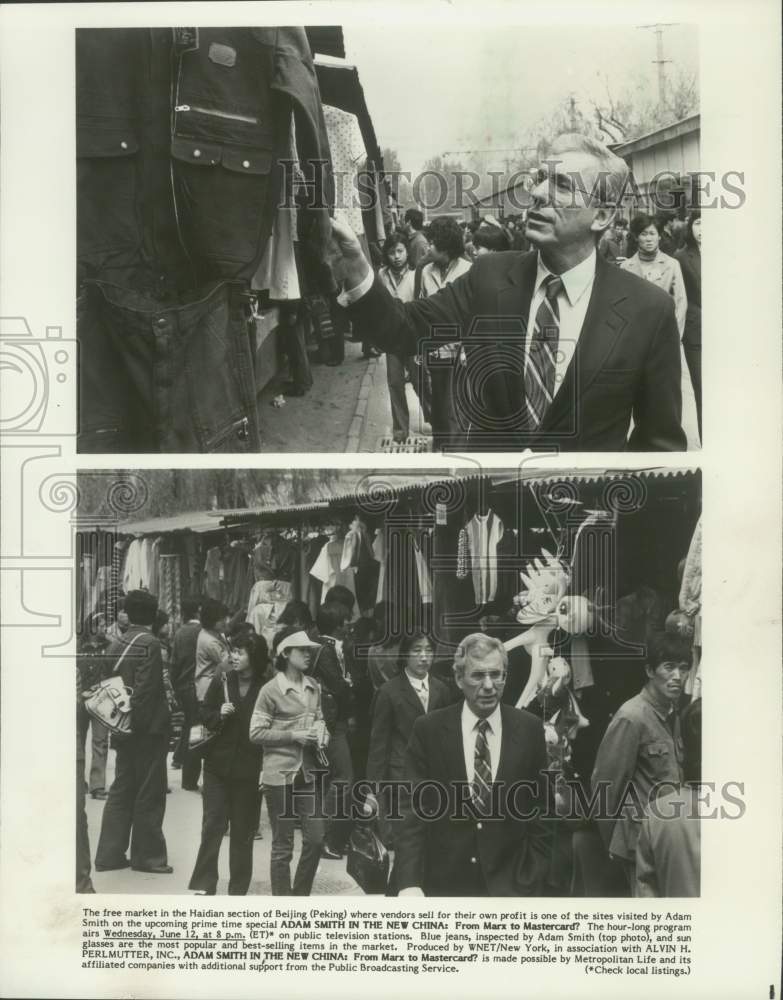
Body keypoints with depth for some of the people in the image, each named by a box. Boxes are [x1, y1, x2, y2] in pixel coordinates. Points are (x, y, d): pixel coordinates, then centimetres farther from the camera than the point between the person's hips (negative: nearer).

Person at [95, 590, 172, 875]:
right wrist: (142, 723, -13)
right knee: (149, 794, 3)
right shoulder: (150, 643, -15)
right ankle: (147, 856, 10)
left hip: (125, 730, 7)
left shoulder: (115, 645, 6)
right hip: (149, 728, -7)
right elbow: (146, 689, -21)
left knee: (121, 790, 14)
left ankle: (110, 854, 18)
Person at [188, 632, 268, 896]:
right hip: (218, 763, 2)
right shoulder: (221, 681, 0)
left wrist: (265, 766, -12)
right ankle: (204, 885, 10)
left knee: (243, 830, 8)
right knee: (213, 824, 1)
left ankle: (238, 889, 20)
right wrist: (219, 714, -13)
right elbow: (204, 716, 8)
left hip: (249, 768, -2)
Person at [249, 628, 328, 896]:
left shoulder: (314, 686, 6)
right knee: (282, 846, 4)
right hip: (279, 774, -5)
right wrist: (293, 736, -17)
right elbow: (256, 733, -9)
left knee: (316, 838, 4)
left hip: (309, 771, 5)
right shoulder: (270, 690, -10)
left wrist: (321, 733, -1)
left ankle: (301, 896, 23)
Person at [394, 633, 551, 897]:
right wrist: (409, 882, -17)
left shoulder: (529, 729, -4)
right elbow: (412, 810, -8)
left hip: (509, 883, 1)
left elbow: (540, 810, 3)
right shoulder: (428, 729, -7)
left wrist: (532, 879, 0)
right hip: (443, 882, 0)